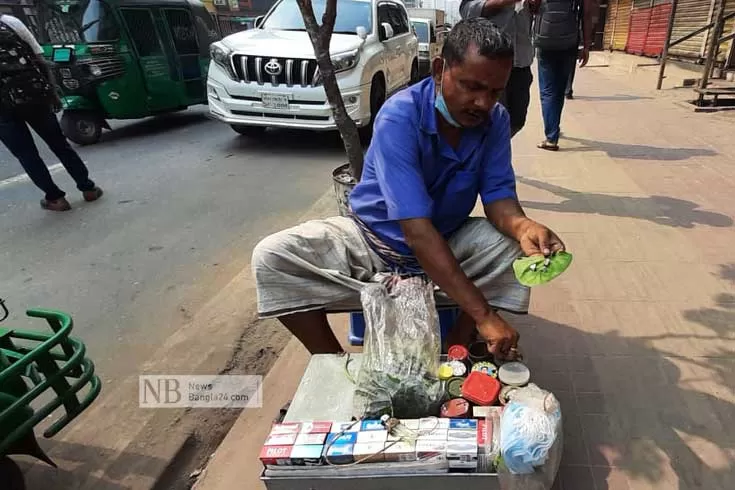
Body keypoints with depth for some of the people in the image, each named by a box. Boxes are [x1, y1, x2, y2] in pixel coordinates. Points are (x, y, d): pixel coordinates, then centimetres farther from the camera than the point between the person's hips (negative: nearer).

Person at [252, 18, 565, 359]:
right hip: (373, 239, -3)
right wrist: (483, 313, -39)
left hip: (449, 242, 4)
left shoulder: (495, 120, -10)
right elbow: (417, 230, -36)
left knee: (518, 244, -22)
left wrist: (524, 227, -38)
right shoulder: (399, 117, -29)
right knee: (271, 258, -23)